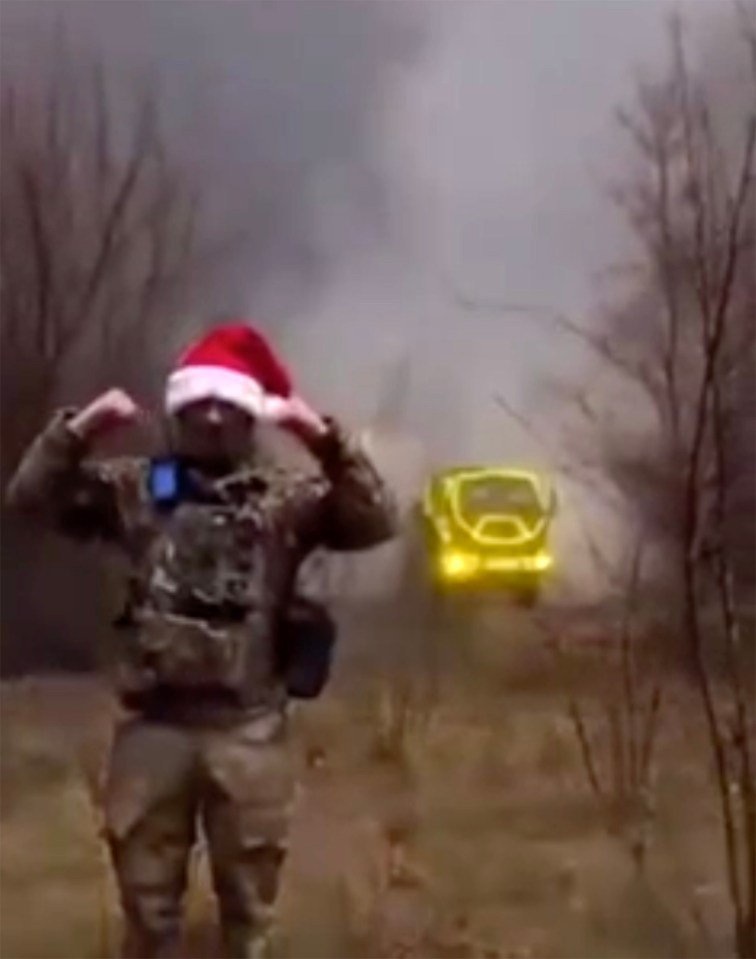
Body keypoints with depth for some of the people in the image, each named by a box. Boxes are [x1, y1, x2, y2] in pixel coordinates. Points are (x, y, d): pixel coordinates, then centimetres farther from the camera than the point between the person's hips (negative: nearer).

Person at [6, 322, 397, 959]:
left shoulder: (288, 498, 2)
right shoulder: (133, 488, 5)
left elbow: (375, 523, -9)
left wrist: (326, 440, -20)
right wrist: (79, 430, -14)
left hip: (248, 728, -1)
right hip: (154, 724, 1)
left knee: (250, 892, 13)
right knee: (146, 890, 13)